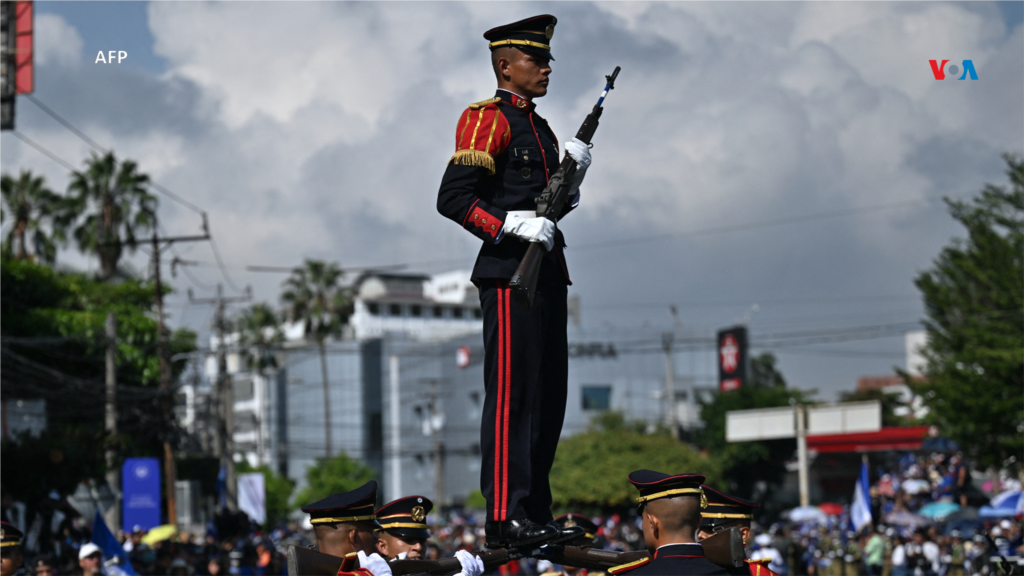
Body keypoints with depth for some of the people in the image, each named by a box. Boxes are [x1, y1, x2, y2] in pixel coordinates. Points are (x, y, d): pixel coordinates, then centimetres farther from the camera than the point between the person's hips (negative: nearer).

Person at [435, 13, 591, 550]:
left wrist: (572, 174, 8)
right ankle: (506, 517, -12)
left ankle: (535, 514, 13)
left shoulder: (539, 127, 20)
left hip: (546, 273, 9)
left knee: (547, 395, 9)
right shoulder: (488, 120, -7)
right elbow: (452, 197, -15)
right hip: (510, 275, -9)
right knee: (512, 395, -11)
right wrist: (513, 225, -22)